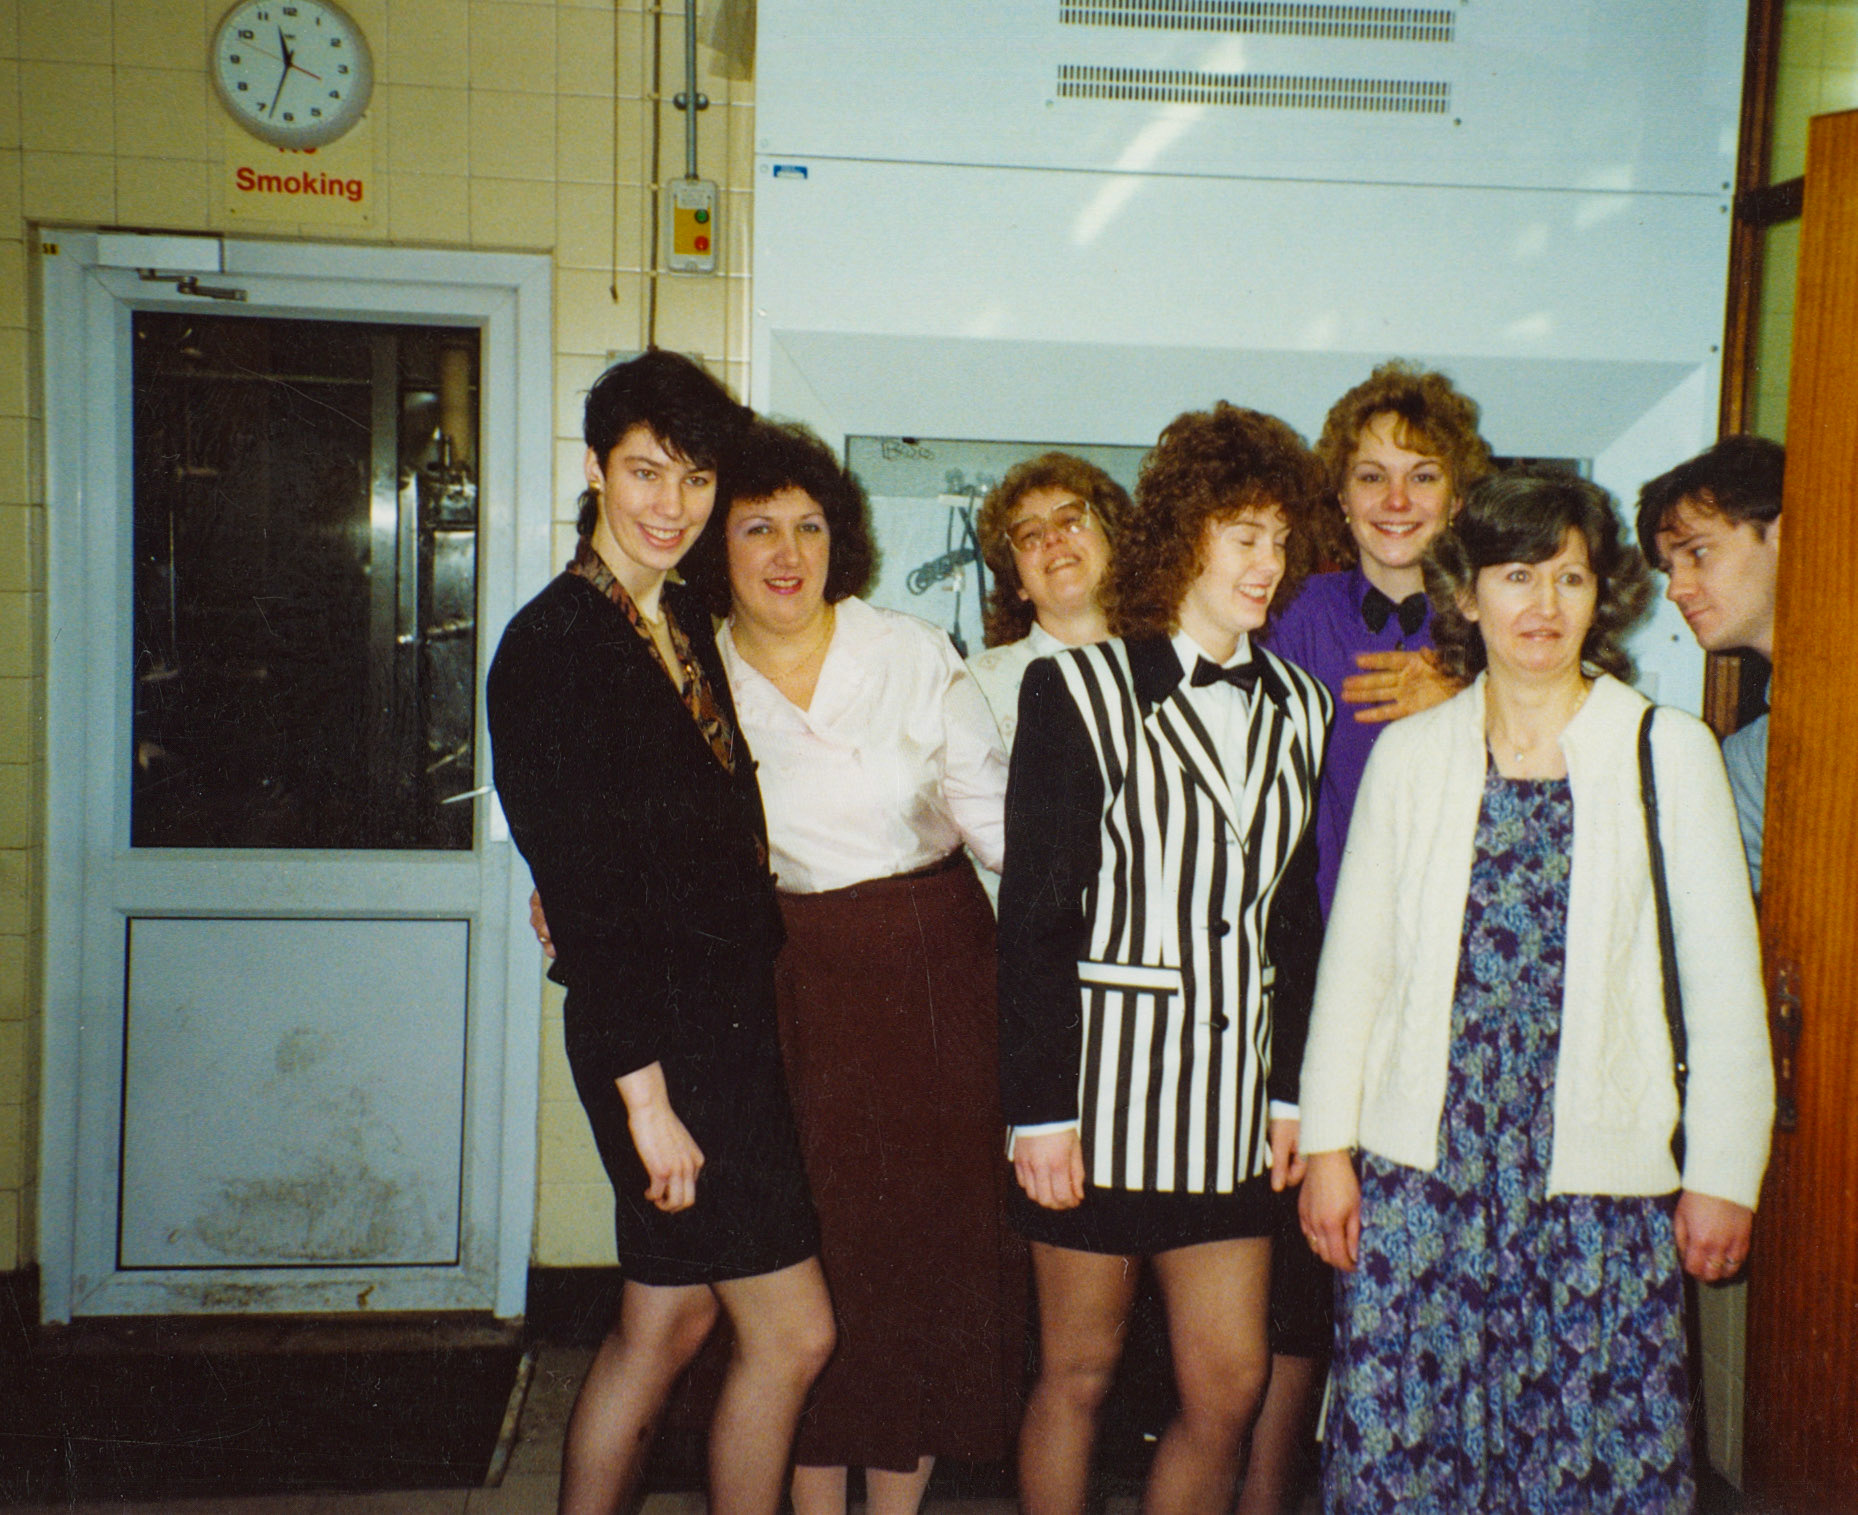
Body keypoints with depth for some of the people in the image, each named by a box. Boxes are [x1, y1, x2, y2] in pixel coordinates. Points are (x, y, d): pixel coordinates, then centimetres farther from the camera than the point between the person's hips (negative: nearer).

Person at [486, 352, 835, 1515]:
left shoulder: (685, 623, 12)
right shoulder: (553, 643, -13)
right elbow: (581, 891, -17)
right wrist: (644, 1093, -17)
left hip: (725, 1017, 8)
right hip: (660, 1035, -8)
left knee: (667, 1321, 16)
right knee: (793, 1332, 0)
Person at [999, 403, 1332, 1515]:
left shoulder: (1302, 708, 9)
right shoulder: (1080, 691, -5)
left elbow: (1297, 915, 12)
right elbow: (1034, 916, -8)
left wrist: (1293, 1090, 9)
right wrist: (1041, 1110, -11)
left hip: (1233, 1088, 5)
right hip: (1105, 1077, -4)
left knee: (1231, 1387, 7)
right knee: (1080, 1373, 9)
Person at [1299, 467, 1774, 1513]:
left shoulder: (1669, 752, 1)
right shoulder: (1410, 753, 6)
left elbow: (1725, 983, 2)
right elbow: (1353, 963, 7)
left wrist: (1725, 1175, 1)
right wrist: (1329, 1146, 4)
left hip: (1602, 1177, -1)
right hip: (1423, 1165, 1)